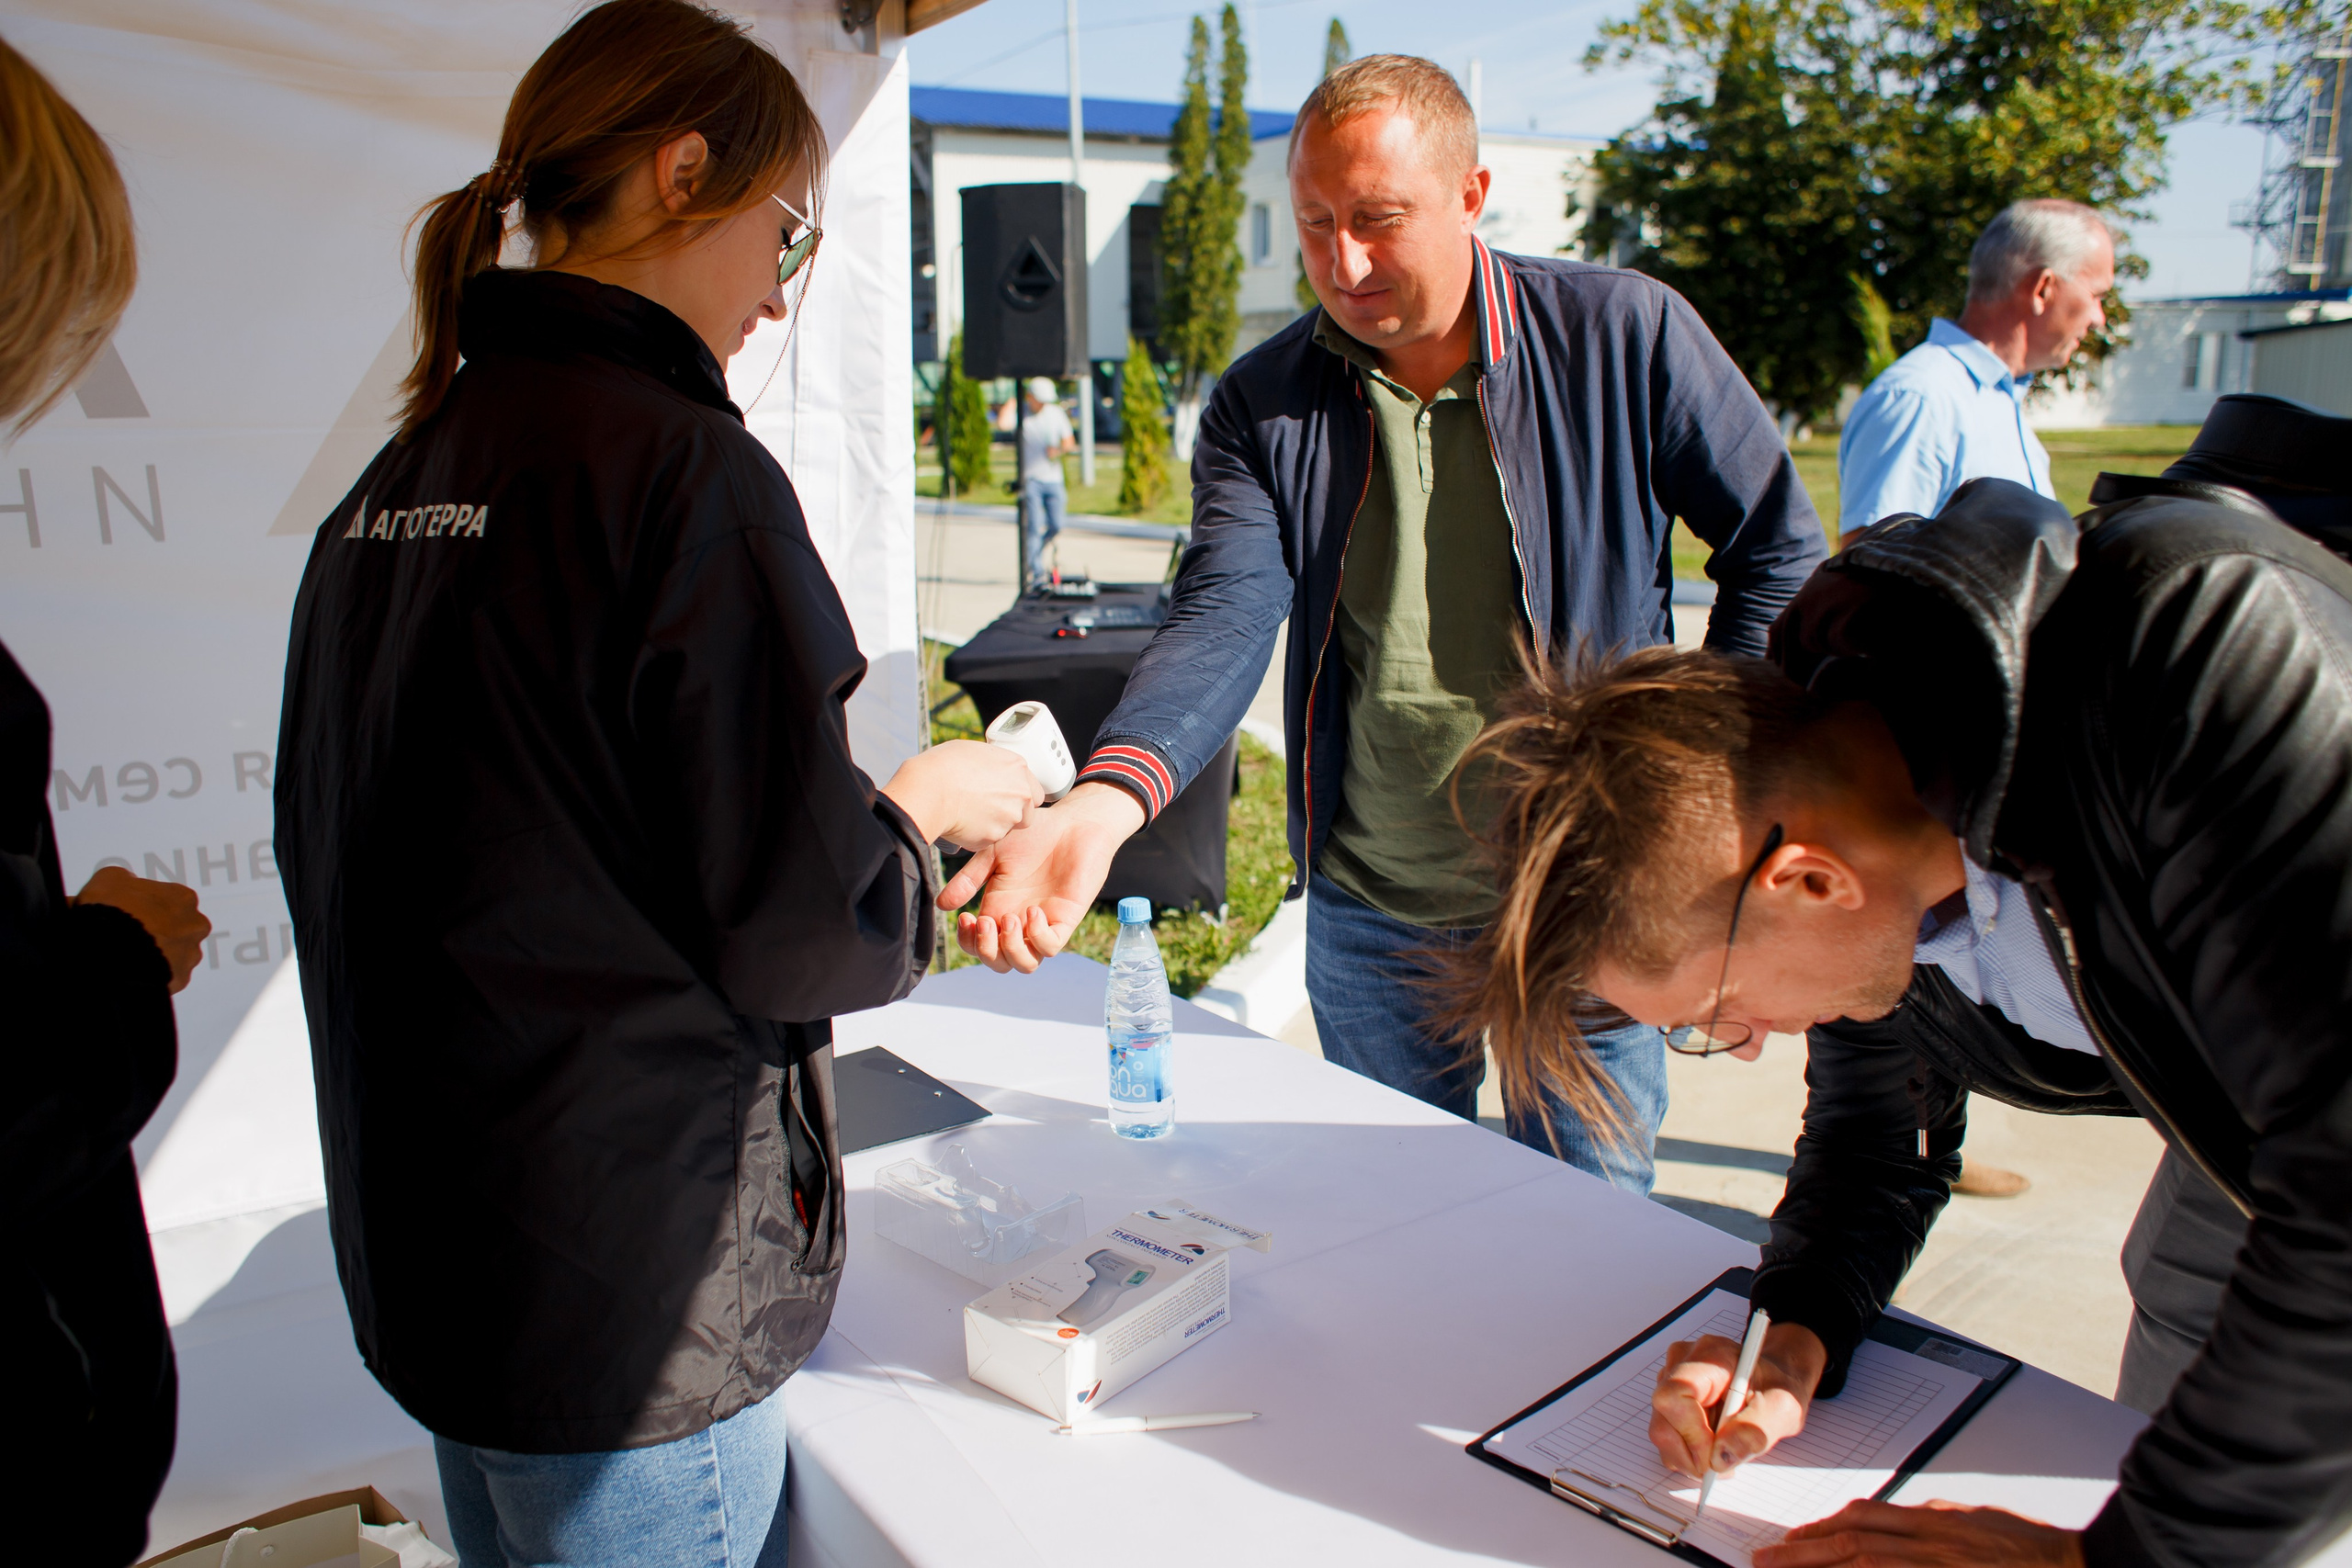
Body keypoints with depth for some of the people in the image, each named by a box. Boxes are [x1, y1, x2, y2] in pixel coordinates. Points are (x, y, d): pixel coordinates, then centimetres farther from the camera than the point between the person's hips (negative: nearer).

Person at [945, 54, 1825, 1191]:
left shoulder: (1622, 336, -9)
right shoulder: (1262, 405, -5)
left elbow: (1777, 549, -1)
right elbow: (1222, 622, -18)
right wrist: (1102, 806, -37)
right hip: (1367, 924, 2)